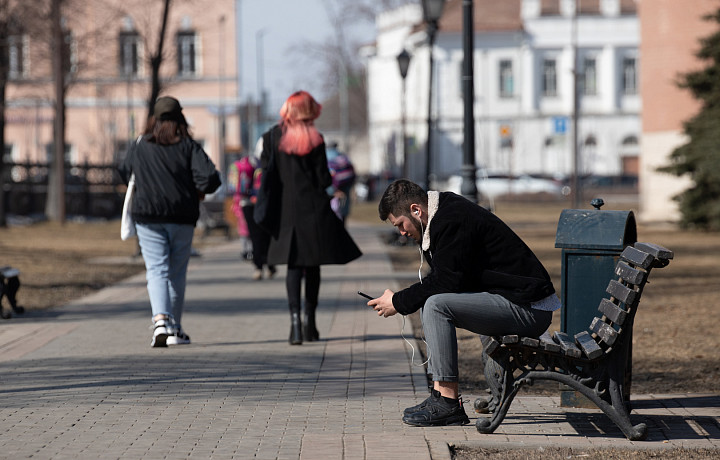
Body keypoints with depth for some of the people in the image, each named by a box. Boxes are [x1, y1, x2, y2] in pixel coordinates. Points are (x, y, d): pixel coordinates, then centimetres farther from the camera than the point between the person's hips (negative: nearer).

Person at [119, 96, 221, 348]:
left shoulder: (139, 146, 3)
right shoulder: (188, 146, -2)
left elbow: (124, 175, 18)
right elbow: (211, 178, -12)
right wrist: (198, 191, 8)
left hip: (148, 217, 0)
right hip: (182, 219, 0)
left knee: (157, 270, -4)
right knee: (177, 273, 11)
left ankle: (160, 319, -27)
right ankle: (175, 330, 16)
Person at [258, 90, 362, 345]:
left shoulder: (272, 137, -1)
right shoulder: (314, 140, -7)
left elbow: (266, 173, 1)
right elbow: (324, 179, -7)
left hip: (285, 210, 1)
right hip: (314, 209, -1)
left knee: (293, 265, 5)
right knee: (313, 265, 11)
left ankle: (295, 318, -11)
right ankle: (309, 320, 14)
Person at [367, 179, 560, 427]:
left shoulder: (452, 221, -17)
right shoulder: (446, 213, 15)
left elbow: (446, 282, -19)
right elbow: (441, 279, 20)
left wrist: (399, 302, -8)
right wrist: (402, 299, 8)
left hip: (529, 310, -11)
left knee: (436, 305, -20)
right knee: (430, 304, 14)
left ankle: (448, 404, -19)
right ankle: (441, 394, 7)